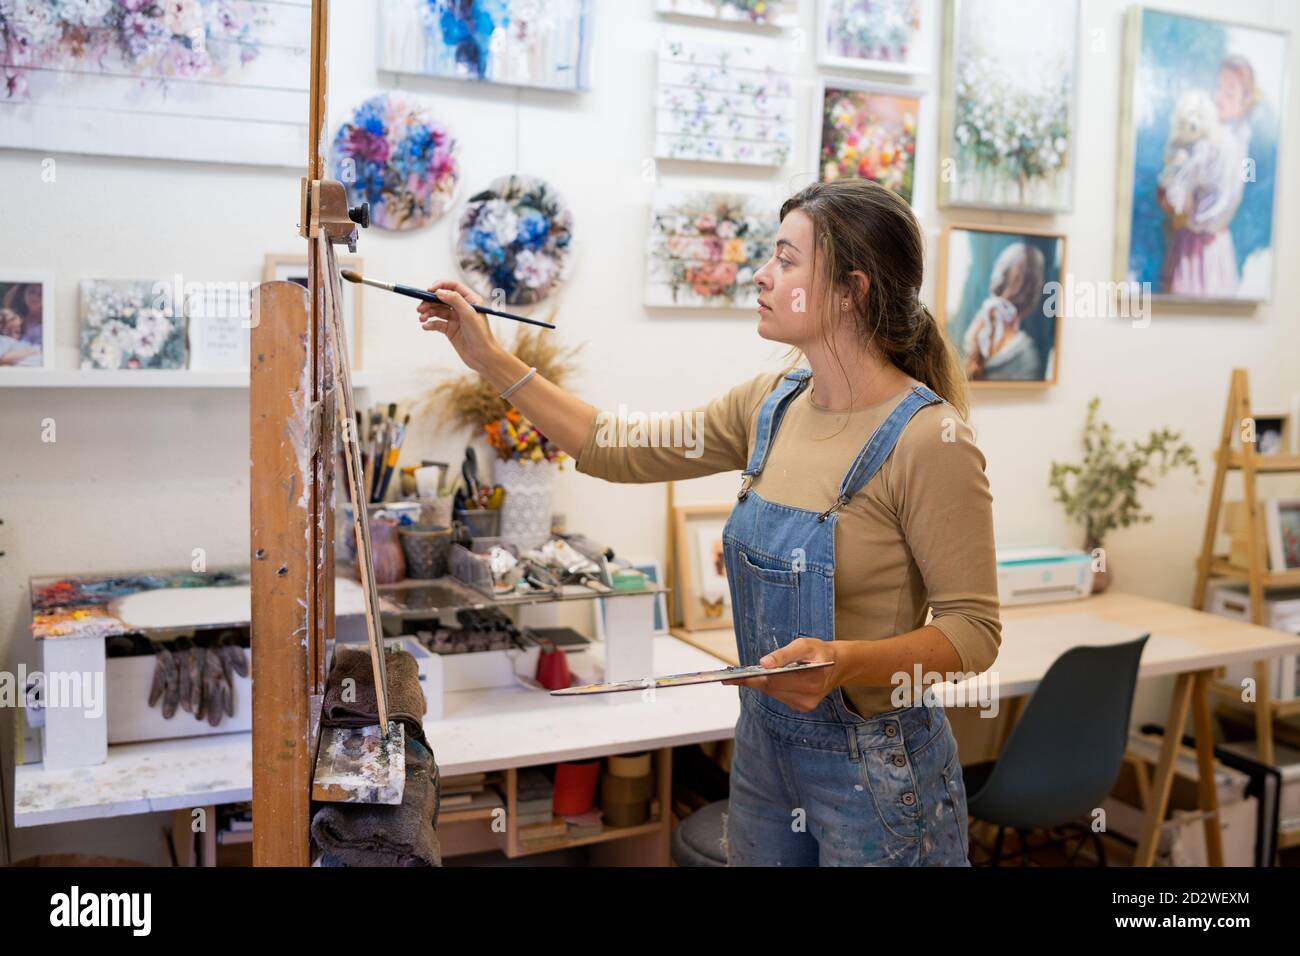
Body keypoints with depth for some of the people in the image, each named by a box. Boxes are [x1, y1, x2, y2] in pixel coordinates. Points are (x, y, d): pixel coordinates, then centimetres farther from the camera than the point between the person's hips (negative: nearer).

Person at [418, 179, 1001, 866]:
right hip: (763, 741, 6)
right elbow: (620, 452, 6)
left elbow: (974, 632, -17)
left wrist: (845, 661, -33)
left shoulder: (930, 440, -21)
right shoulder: (771, 405, -1)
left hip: (874, 774, -6)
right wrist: (491, 359, 5)